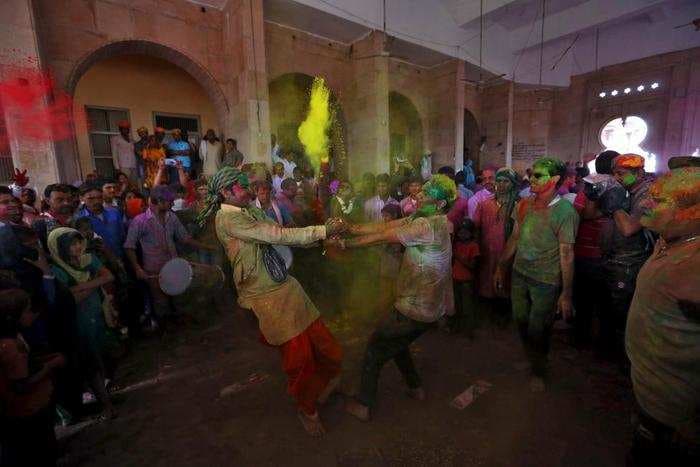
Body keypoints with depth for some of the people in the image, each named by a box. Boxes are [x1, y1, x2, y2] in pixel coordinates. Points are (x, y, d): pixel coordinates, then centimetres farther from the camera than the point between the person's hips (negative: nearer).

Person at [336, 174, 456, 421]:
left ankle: (363, 405, 25)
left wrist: (345, 243, -12)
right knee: (395, 343, 29)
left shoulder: (426, 225, -24)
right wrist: (350, 228, -10)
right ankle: (416, 388, 43)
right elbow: (383, 226, -3)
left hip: (414, 310, -8)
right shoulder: (423, 219, 4)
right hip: (430, 308, 9)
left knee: (375, 350, 9)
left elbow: (381, 237, -22)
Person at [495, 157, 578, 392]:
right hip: (519, 274, 5)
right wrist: (501, 267, 12)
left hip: (546, 282, -5)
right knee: (521, 321, 16)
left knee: (537, 329, 8)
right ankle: (531, 360, 44)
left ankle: (539, 371, 36)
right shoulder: (523, 205, 1)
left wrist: (566, 293, -14)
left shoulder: (565, 211, -16)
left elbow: (566, 254, -16)